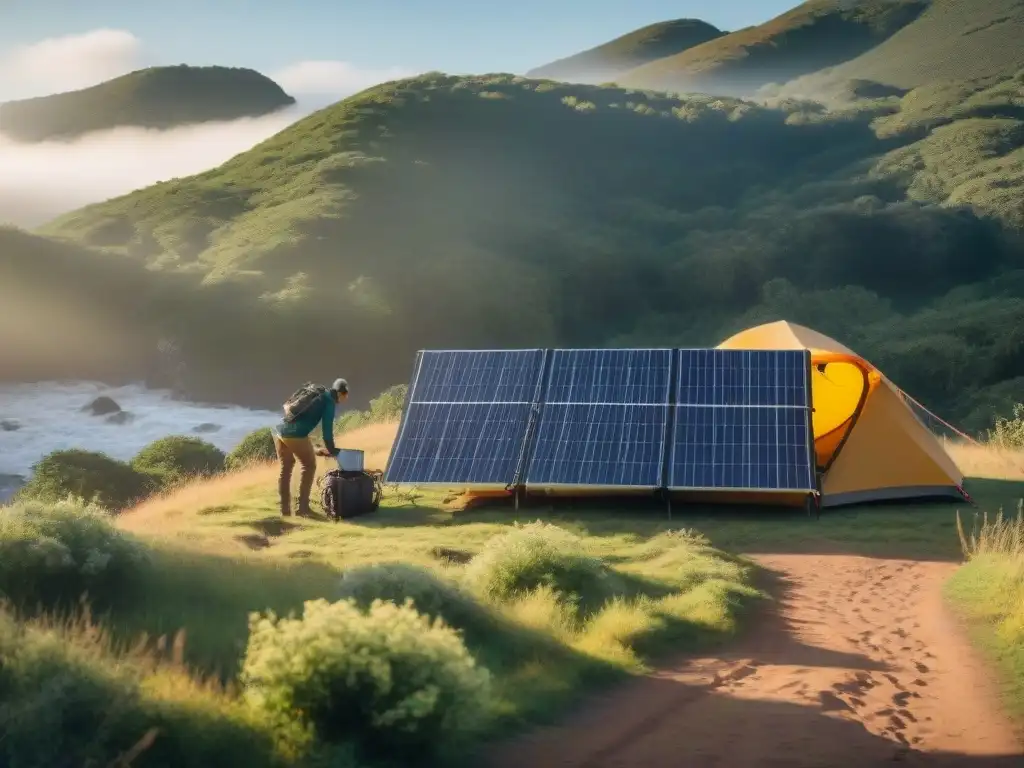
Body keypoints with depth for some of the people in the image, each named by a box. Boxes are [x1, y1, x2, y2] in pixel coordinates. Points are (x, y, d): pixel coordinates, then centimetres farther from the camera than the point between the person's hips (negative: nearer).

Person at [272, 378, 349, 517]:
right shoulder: (329, 401, 4)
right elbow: (327, 427, -2)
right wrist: (332, 450, 11)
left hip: (278, 430, 7)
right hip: (295, 434, -7)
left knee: (285, 468, 18)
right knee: (309, 466, 10)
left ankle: (285, 509, 20)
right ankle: (302, 507, 10)